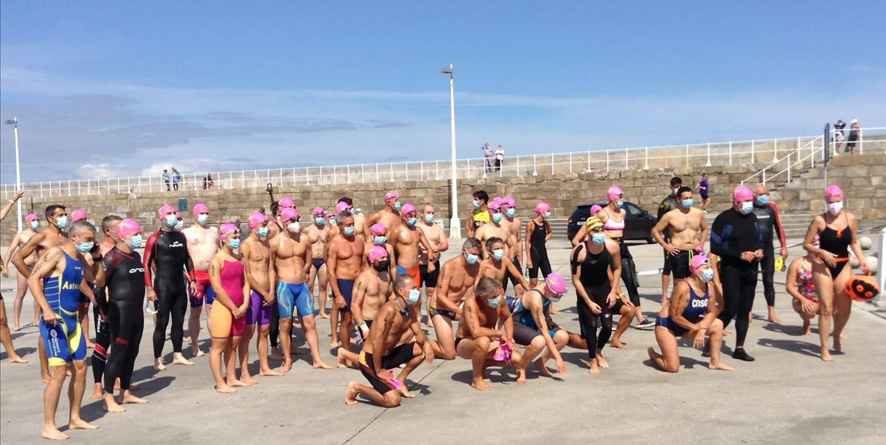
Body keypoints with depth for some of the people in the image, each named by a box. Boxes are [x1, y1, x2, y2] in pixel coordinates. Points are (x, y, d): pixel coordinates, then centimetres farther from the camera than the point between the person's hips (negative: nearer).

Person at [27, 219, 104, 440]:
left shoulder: (81, 259, 11)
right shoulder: (57, 253, -11)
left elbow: (99, 281, 17)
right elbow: (32, 279, -17)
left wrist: (97, 258, 4)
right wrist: (46, 309, -25)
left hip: (72, 319, 9)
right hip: (55, 320, -9)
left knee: (80, 368, 12)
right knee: (59, 372, -9)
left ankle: (75, 418, 25)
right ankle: (48, 427, 0)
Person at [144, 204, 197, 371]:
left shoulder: (181, 236, 9)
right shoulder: (155, 239, -8)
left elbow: (187, 258, 17)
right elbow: (147, 264, -10)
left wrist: (192, 280, 12)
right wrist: (149, 288, -16)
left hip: (180, 285, 6)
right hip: (162, 286, -6)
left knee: (179, 321, 11)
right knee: (162, 323, -2)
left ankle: (177, 355, 22)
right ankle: (157, 359, 7)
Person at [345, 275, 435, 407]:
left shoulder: (410, 309, 2)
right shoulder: (390, 309, -26)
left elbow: (418, 333, 11)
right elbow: (377, 342, -28)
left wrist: (426, 343, -12)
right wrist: (379, 371, -21)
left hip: (388, 355, 9)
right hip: (370, 359, -9)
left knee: (423, 349, 2)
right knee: (393, 400, -18)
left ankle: (399, 381, 14)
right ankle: (356, 388, 3)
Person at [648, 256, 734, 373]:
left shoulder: (709, 287, -7)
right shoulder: (683, 287, -29)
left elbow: (712, 312, 1)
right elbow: (675, 317, -26)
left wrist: (702, 330, -14)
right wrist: (695, 327, -15)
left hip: (687, 324, 7)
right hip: (667, 324, -7)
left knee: (718, 325, -7)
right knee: (673, 367, -14)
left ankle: (715, 362, 6)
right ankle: (653, 354, 19)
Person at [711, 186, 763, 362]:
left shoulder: (752, 217, 9)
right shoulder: (724, 219, -10)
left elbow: (759, 240, 22)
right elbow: (715, 248, -13)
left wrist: (760, 250, -1)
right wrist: (740, 254, -19)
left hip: (750, 270, 6)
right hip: (731, 270, -6)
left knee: (745, 311, 7)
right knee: (731, 309, -11)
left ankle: (739, 349, 15)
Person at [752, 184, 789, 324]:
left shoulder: (771, 208, 4)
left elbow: (779, 227, 11)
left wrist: (784, 246, 8)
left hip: (768, 250, 3)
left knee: (769, 281, 7)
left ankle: (772, 314, 12)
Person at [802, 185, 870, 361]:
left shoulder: (851, 218, -1)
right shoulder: (819, 220, -11)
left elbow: (854, 242, 11)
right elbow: (806, 244, -6)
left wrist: (862, 260, -1)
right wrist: (822, 252, -21)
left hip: (843, 266, 3)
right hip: (823, 266, -3)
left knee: (845, 309, 4)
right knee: (826, 308, -4)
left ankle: (836, 337, 35)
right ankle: (824, 349, 6)